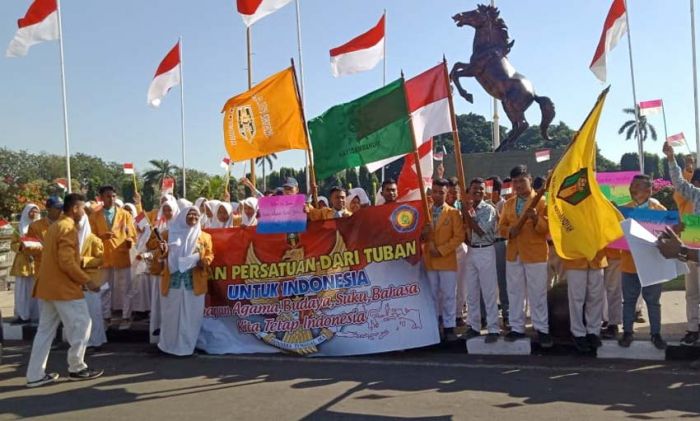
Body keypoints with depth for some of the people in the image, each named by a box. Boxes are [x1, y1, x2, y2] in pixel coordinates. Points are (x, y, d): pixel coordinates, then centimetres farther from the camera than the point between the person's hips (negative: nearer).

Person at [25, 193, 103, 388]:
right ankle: (77, 368, 10)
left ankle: (35, 374, 13)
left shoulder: (54, 226, 15)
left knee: (45, 330, 11)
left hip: (47, 286, 10)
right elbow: (67, 262, -22)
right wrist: (86, 281, -15)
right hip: (64, 287, -10)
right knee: (81, 325, 2)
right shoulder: (68, 228, -15)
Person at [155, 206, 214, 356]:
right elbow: (165, 256, 10)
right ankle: (169, 343, 20)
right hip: (173, 280, 0)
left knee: (191, 315, 3)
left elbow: (210, 254, 7)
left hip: (194, 282, 0)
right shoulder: (170, 234, 8)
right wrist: (163, 251, -14)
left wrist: (205, 261, -16)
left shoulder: (205, 237, 8)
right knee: (172, 313, 7)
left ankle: (187, 345, 15)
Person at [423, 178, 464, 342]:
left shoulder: (453, 213, 0)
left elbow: (459, 236, -6)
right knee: (433, 295, 8)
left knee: (449, 295, 1)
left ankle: (449, 327, 8)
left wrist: (441, 250, -14)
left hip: (447, 260, -3)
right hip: (429, 261, 3)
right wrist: (423, 234, -12)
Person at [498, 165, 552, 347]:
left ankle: (542, 330, 9)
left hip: (535, 255, -4)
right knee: (514, 293, 8)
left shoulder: (541, 201, -2)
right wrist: (509, 230, -11)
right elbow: (501, 227, 11)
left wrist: (536, 219, -27)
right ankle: (517, 328, 17)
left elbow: (548, 228, -8)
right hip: (513, 255, 5)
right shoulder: (508, 204, 12)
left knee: (538, 294, 1)